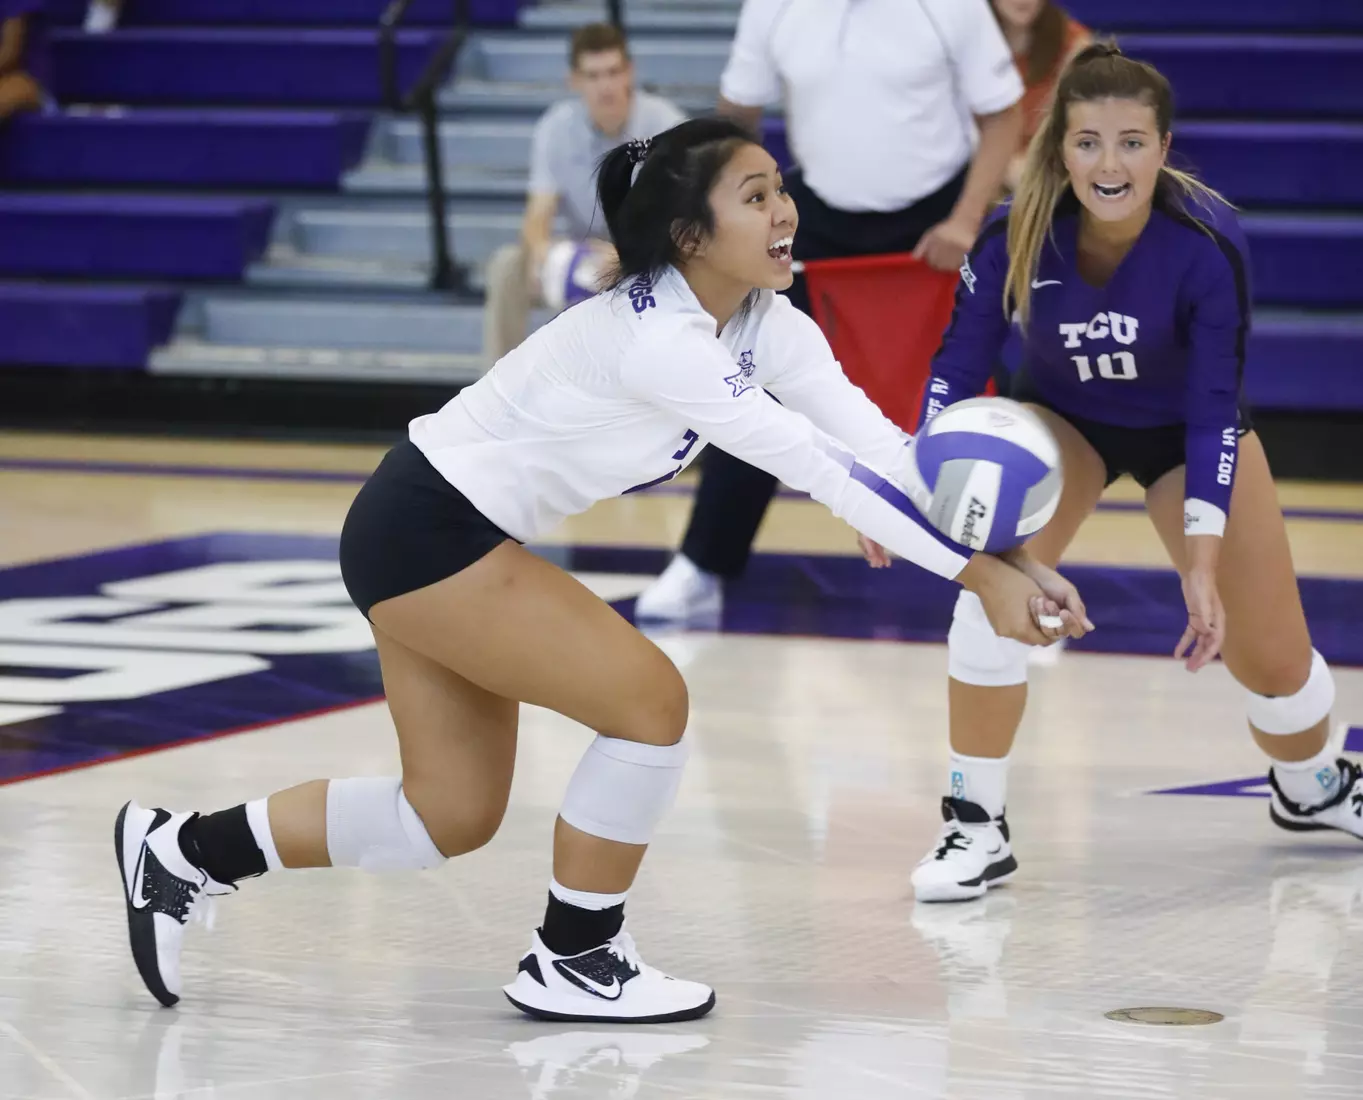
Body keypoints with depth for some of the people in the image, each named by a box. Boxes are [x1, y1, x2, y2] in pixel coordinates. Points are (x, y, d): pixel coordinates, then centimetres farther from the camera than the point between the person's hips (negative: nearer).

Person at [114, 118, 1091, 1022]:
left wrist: (1010, 557, -21)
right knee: (649, 702, -12)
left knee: (452, 813, 12)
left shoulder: (766, 327, -2)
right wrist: (975, 575, -34)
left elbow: (881, 444, -10)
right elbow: (815, 464, -33)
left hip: (443, 537, 10)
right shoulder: (653, 337, -28)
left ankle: (183, 853, 23)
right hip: (424, 534, -10)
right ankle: (572, 963, 4)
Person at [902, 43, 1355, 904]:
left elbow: (1214, 408, -29)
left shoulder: (1209, 243, -34)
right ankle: (977, 828, -15)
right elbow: (960, 363, -19)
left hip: (1186, 427, 0)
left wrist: (1204, 567, -35)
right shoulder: (1017, 235, -30)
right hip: (1062, 419, 0)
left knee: (1273, 659, 3)